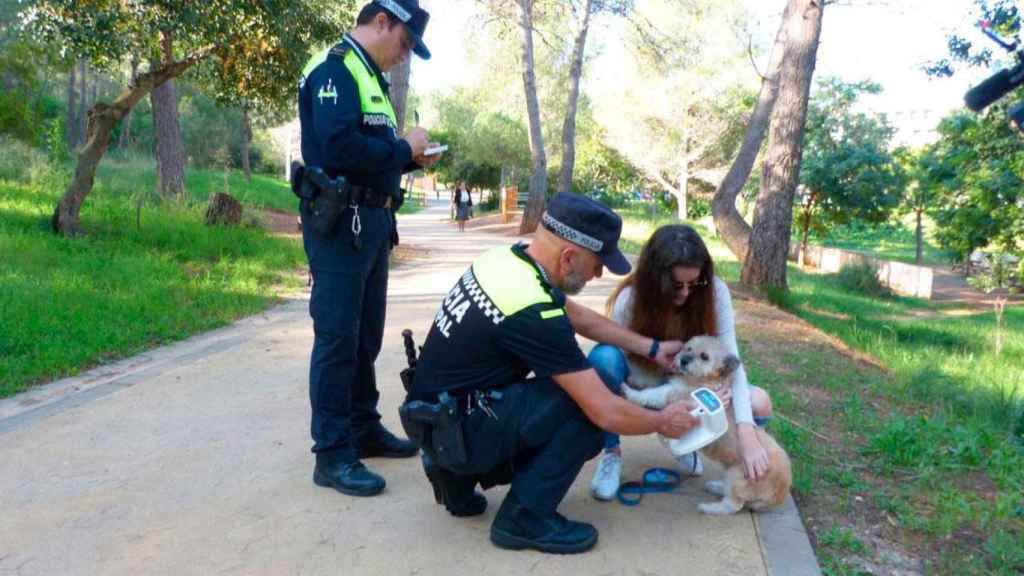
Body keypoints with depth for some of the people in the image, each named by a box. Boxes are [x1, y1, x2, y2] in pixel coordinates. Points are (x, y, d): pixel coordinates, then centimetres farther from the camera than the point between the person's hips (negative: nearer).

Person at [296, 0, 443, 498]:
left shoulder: (369, 77, 20)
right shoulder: (334, 70, -11)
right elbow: (340, 147, -25)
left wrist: (411, 158, 6)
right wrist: (403, 148, -13)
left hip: (371, 222, 10)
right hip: (340, 223, -10)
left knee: (367, 334, 16)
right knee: (338, 337, -6)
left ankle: (364, 428, 28)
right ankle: (332, 454, 1)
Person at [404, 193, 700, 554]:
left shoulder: (511, 258, -2)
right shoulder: (534, 315, -28)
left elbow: (579, 317, 15)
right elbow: (606, 413, -23)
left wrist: (652, 348, 16)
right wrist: (663, 422, -3)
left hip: (438, 410, 9)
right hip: (453, 428, -9)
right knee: (587, 408, -16)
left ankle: (460, 474, 15)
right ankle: (525, 517, -4)